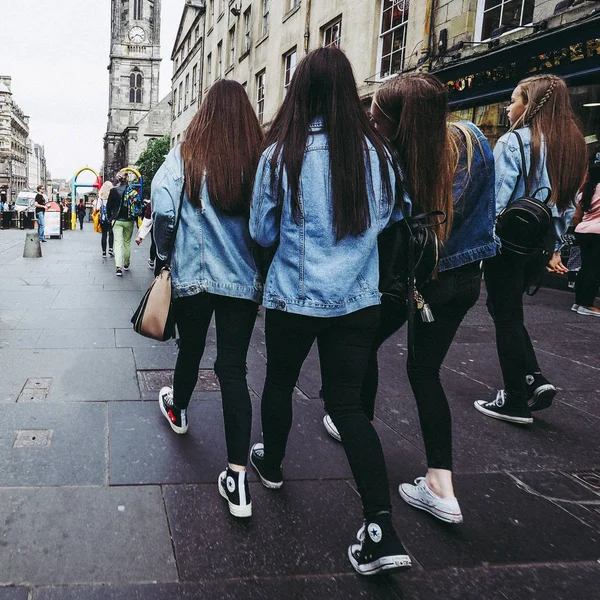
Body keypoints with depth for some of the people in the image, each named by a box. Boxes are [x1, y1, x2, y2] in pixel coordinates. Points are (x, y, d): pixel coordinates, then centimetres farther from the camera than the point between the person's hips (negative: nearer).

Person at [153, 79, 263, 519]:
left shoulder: (186, 155, -5)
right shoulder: (261, 157, -3)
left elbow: (163, 208, -12)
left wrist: (166, 253, 6)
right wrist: (261, 265, 11)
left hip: (192, 275, 0)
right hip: (244, 279, 0)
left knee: (191, 348, 22)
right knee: (233, 368, 2)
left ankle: (177, 409, 52)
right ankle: (238, 475, -2)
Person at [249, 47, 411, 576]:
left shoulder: (280, 155, -11)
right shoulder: (376, 152, -3)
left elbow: (262, 232, -1)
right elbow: (389, 219, 11)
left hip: (294, 297, -2)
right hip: (359, 299, 3)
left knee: (280, 382, 22)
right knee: (348, 403, 6)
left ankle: (272, 463, 45)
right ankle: (382, 529, 1)